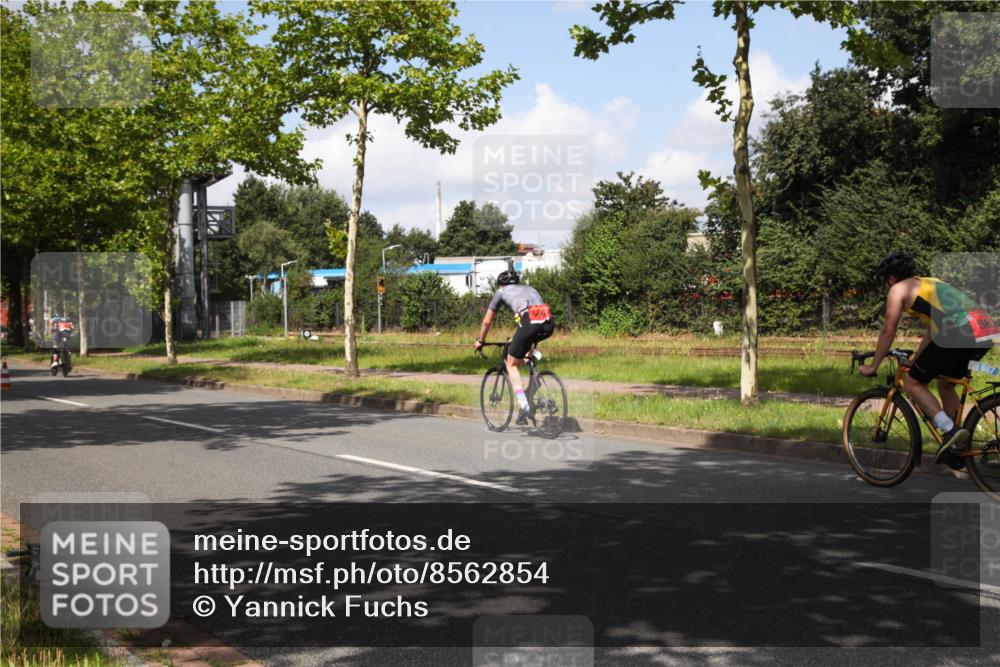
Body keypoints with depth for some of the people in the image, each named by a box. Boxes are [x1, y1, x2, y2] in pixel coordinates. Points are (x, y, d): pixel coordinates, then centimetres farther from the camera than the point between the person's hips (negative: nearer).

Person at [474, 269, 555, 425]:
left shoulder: (501, 292, 25)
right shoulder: (529, 288, 37)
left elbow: (487, 321, 31)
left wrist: (480, 341, 46)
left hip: (529, 323, -5)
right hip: (548, 325, 5)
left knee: (512, 364, 12)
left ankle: (524, 406, -4)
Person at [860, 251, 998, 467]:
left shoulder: (898, 289, 11)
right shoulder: (930, 283, 34)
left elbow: (888, 332, 11)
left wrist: (872, 366, 22)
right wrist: (915, 358, 49)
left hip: (959, 332, -8)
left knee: (912, 382, 5)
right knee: (946, 385, 26)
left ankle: (950, 429, -10)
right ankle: (955, 449, 27)